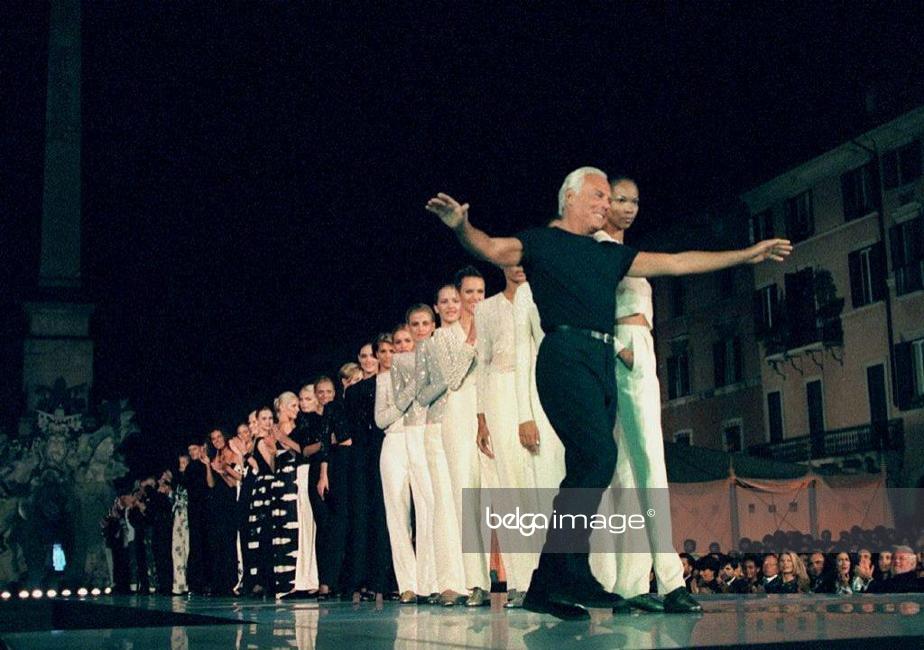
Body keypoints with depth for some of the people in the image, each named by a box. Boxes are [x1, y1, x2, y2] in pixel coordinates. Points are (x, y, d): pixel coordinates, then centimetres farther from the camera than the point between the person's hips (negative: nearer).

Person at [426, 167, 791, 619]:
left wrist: (747, 255, 26)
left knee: (588, 467, 1)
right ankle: (562, 573, -20)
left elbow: (677, 263, 26)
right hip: (565, 354, -7)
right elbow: (493, 248, -8)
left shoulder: (610, 255, 25)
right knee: (599, 453, -22)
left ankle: (567, 578, 2)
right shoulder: (541, 242, 9)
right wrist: (462, 226, -31)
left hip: (604, 361, 7)